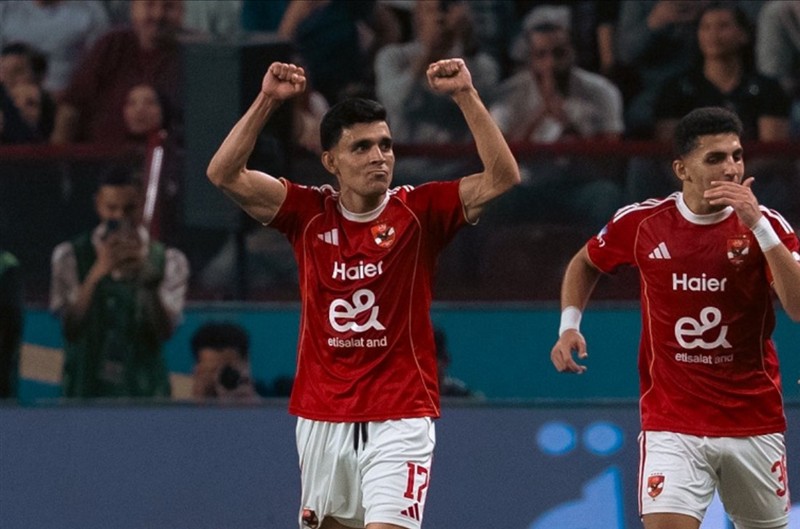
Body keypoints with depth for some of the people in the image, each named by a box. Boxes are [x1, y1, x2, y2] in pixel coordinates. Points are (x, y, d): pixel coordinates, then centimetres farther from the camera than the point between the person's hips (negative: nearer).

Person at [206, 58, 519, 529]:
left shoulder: (419, 212, -4)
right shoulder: (309, 213, 1)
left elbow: (503, 177, -15)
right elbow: (225, 174, -8)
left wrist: (466, 97, -22)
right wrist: (267, 101, -17)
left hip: (400, 418, -3)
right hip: (322, 417, 3)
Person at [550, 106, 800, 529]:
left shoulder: (766, 225, -6)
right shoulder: (641, 223, -3)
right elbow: (585, 263, 18)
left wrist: (758, 227, -26)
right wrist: (569, 326, 2)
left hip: (754, 426, 1)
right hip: (672, 426, -1)